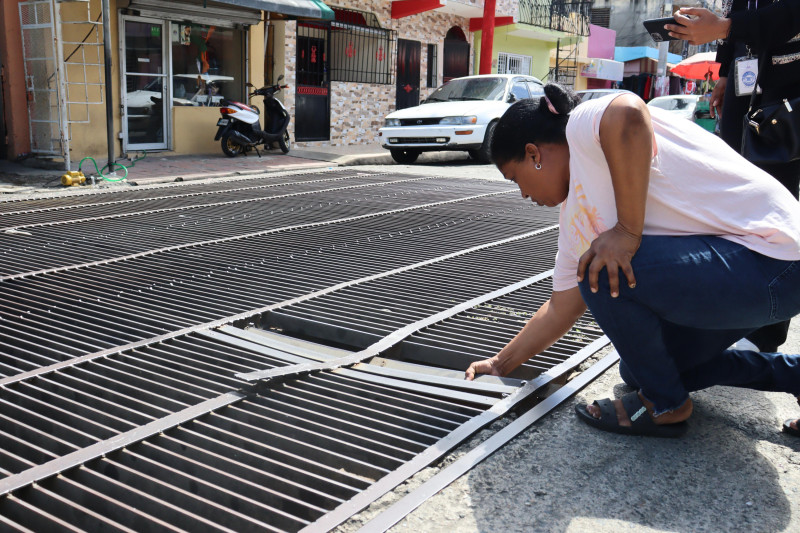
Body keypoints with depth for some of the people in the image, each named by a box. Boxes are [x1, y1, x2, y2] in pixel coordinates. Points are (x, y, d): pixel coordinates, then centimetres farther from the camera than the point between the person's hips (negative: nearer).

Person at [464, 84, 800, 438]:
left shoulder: (586, 122, -13)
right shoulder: (574, 217, 13)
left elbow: (628, 115, -39)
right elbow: (560, 309, 19)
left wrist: (628, 233, -30)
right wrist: (500, 364, 24)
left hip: (768, 258, -10)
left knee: (601, 269, -22)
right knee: (639, 370, 18)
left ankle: (664, 405, -1)